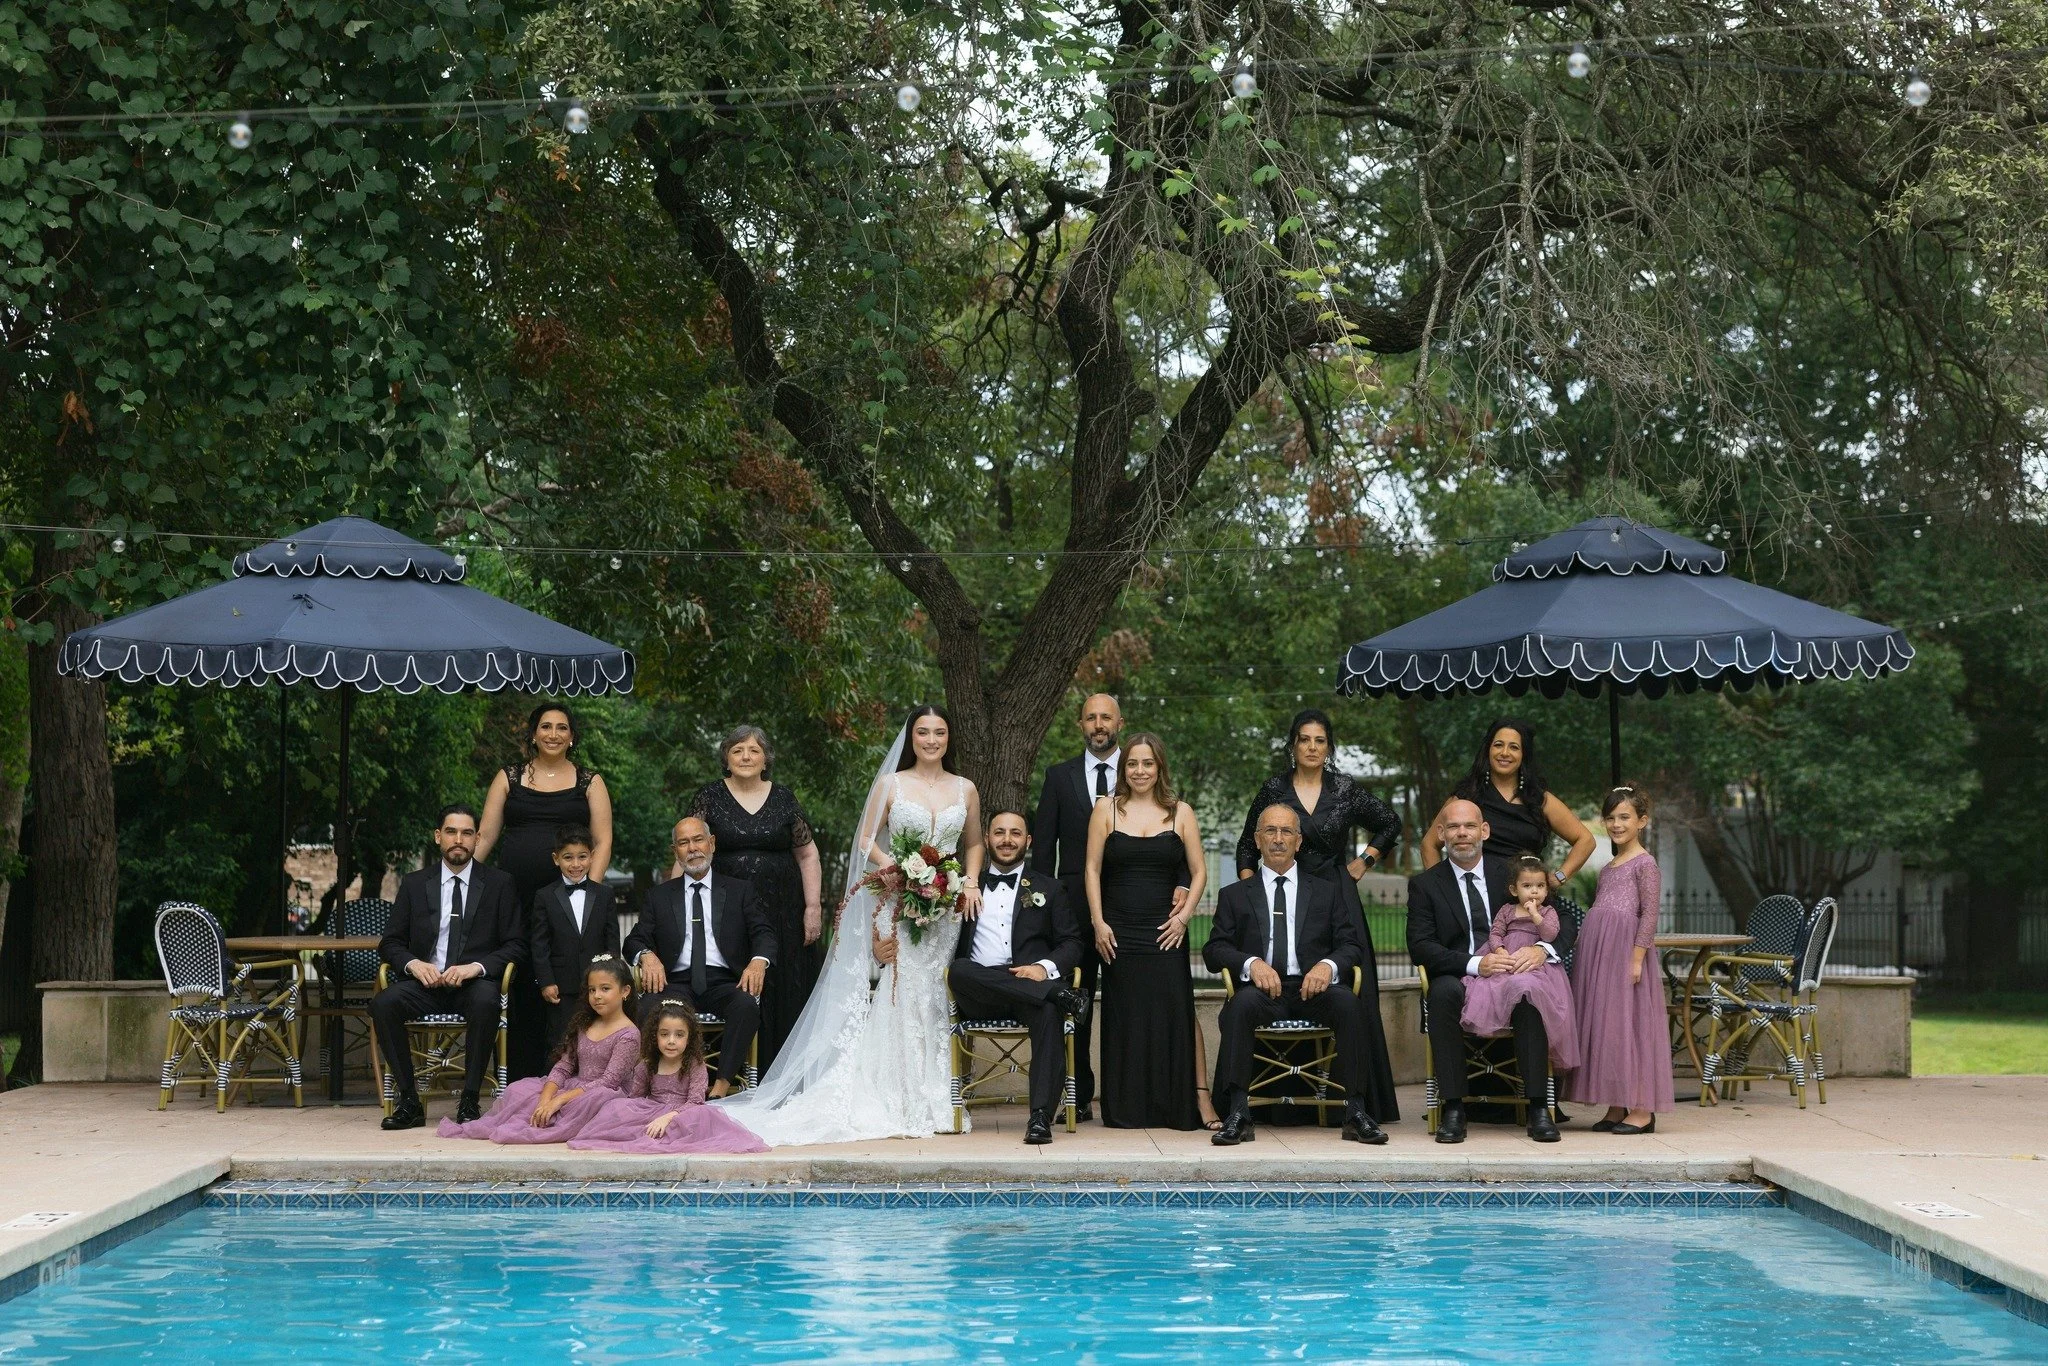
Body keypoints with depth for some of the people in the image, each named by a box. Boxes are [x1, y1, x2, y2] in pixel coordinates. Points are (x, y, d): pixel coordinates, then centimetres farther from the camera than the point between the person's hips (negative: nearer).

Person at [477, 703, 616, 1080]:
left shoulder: (589, 782, 9)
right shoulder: (508, 778, 12)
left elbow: (602, 842, 4)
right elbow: (486, 836, 9)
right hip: (516, 900, 1)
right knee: (521, 990, 1)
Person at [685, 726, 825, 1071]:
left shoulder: (784, 798, 7)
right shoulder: (709, 797, 3)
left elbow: (807, 855, 9)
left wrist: (813, 907, 2)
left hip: (780, 911, 2)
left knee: (784, 995, 2)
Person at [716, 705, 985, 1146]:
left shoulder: (966, 790, 11)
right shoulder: (890, 785, 5)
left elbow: (974, 844, 19)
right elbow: (867, 840, 6)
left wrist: (971, 882, 2)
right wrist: (892, 864, -13)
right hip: (897, 902, -2)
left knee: (935, 996, -1)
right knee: (897, 994, -11)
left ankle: (933, 1102, 5)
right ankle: (895, 1105, -9)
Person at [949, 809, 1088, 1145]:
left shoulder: (1047, 889, 22)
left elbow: (1072, 943, 12)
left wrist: (1045, 967, -10)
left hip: (1030, 982, -1)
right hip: (978, 995, 1)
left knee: (1049, 1010, -36)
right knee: (957, 970, -34)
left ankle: (1041, 1116, -43)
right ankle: (1058, 992, -34)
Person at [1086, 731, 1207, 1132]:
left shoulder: (1180, 812, 7)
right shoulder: (1107, 809, 5)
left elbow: (1199, 871, 7)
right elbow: (1092, 869, 3)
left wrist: (1184, 916, -5)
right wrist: (1098, 922, -5)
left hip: (1165, 930, 0)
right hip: (1119, 930, 0)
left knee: (1175, 1010, -7)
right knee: (1124, 1016, 2)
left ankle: (1195, 1098, -3)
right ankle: (1126, 1110, 8)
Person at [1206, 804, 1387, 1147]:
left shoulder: (1325, 893, 21)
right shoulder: (1234, 895, 18)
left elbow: (1351, 946, 12)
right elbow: (1214, 949, 7)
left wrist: (1329, 965, -12)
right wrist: (1251, 963, -14)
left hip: (1312, 988, 1)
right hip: (1263, 989, -1)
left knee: (1348, 1001, -32)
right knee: (1242, 1002, -36)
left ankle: (1356, 1112, -30)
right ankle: (1237, 1115, -38)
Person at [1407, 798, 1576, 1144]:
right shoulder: (1425, 884, 9)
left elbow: (1566, 924, 8)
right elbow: (1420, 946, -4)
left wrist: (1542, 949, -16)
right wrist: (1475, 964, -20)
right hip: (1459, 980, -1)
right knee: (1445, 991, -36)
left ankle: (1538, 1108, -31)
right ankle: (1453, 1108, -31)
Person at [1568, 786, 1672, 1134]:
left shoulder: (1645, 864, -4)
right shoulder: (1608, 868, 20)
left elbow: (1650, 915, -11)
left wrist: (1637, 959, -18)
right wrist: (1585, 955, 16)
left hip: (1626, 952, -8)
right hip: (1598, 953, 8)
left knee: (1629, 1023, -8)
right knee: (1603, 1025, 6)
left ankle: (1642, 1110, -5)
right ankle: (1616, 1108, 11)